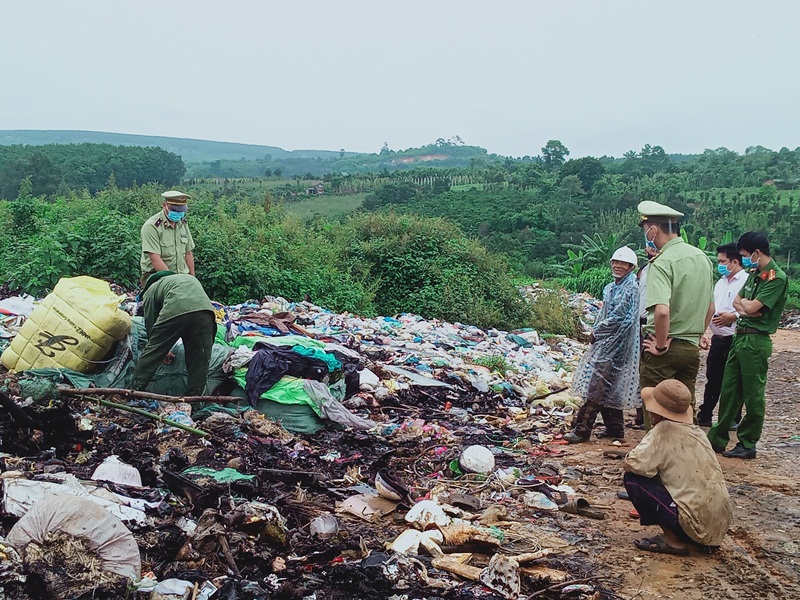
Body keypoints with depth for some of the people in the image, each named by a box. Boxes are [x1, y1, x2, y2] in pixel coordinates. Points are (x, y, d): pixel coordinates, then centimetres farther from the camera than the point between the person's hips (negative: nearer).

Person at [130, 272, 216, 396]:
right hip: (205, 310, 3)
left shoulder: (150, 291, 29)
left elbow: (150, 323, 26)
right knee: (199, 362, 12)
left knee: (151, 354, 14)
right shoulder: (189, 278, 45)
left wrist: (162, 351, 38)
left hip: (175, 311, -3)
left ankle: (134, 391, 19)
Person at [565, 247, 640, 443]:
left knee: (596, 384, -10)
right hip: (606, 341, 9)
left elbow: (618, 316, -18)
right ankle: (615, 428, 22)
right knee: (608, 387, 13)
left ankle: (582, 430, -9)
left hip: (616, 343, -9)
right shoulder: (611, 287, 15)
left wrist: (597, 331, -10)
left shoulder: (631, 288, -12)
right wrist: (596, 330, 3)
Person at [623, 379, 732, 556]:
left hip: (697, 525, -8)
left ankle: (672, 541, -1)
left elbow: (630, 465, -17)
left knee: (633, 478, -5)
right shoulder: (695, 430, 10)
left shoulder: (664, 430, -13)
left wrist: (631, 459, 3)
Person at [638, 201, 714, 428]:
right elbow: (710, 307, 18)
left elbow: (662, 311, -31)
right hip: (692, 348, 7)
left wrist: (661, 345, -19)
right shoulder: (702, 257, 8)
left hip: (664, 349, -7)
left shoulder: (662, 263, -18)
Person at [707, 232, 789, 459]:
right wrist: (745, 308, -6)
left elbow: (751, 307, -19)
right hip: (740, 336, 9)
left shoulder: (776, 278, -14)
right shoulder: (754, 274, 14)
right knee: (728, 391, 12)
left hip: (756, 340, -9)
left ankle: (747, 444, 11)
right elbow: (737, 302, 16)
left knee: (752, 395, 1)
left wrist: (745, 303, 3)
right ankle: (717, 438, 20)